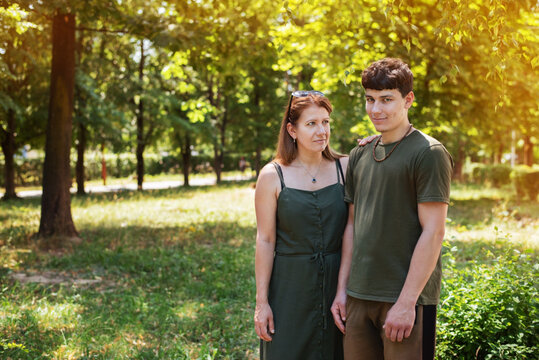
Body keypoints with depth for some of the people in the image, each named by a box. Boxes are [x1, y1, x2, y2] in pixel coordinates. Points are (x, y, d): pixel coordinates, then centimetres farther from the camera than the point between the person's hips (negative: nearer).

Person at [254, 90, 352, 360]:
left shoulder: (346, 167, 2)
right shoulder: (272, 176, -4)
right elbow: (265, 240, -3)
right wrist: (261, 301, -5)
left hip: (337, 284, 2)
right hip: (290, 287, -2)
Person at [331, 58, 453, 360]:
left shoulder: (428, 153, -8)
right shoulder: (360, 155, 12)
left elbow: (433, 233, -13)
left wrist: (406, 302, -16)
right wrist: (342, 289, 10)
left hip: (408, 299, -6)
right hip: (359, 296, 6)